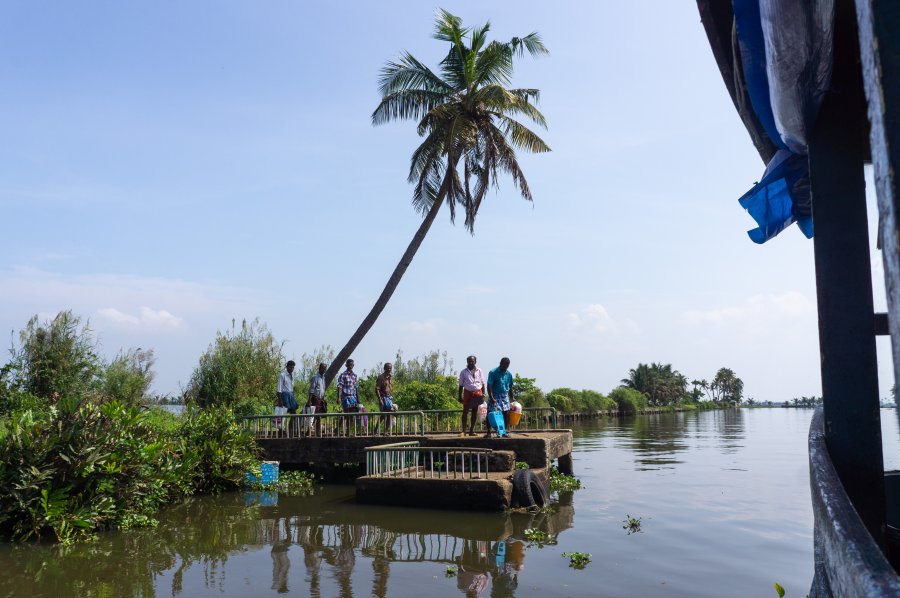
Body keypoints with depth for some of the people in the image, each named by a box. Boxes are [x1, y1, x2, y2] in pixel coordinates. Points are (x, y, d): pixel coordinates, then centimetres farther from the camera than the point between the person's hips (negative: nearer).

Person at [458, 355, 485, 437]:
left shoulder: (479, 371, 8)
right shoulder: (463, 372, 4)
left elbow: (482, 384, 10)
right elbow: (461, 385, 6)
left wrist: (483, 394, 3)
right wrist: (460, 396, 2)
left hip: (477, 393, 2)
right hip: (467, 392, -2)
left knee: (475, 412, 5)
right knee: (465, 411, -3)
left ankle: (472, 430, 12)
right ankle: (463, 430, 1)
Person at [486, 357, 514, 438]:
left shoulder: (508, 374, 5)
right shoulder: (493, 372, -11)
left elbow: (510, 387, 15)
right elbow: (489, 386, -15)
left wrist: (512, 397, 11)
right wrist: (492, 398, -23)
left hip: (505, 396, 4)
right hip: (495, 396, -4)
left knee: (506, 414, 0)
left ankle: (505, 431, 11)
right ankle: (488, 432, 0)